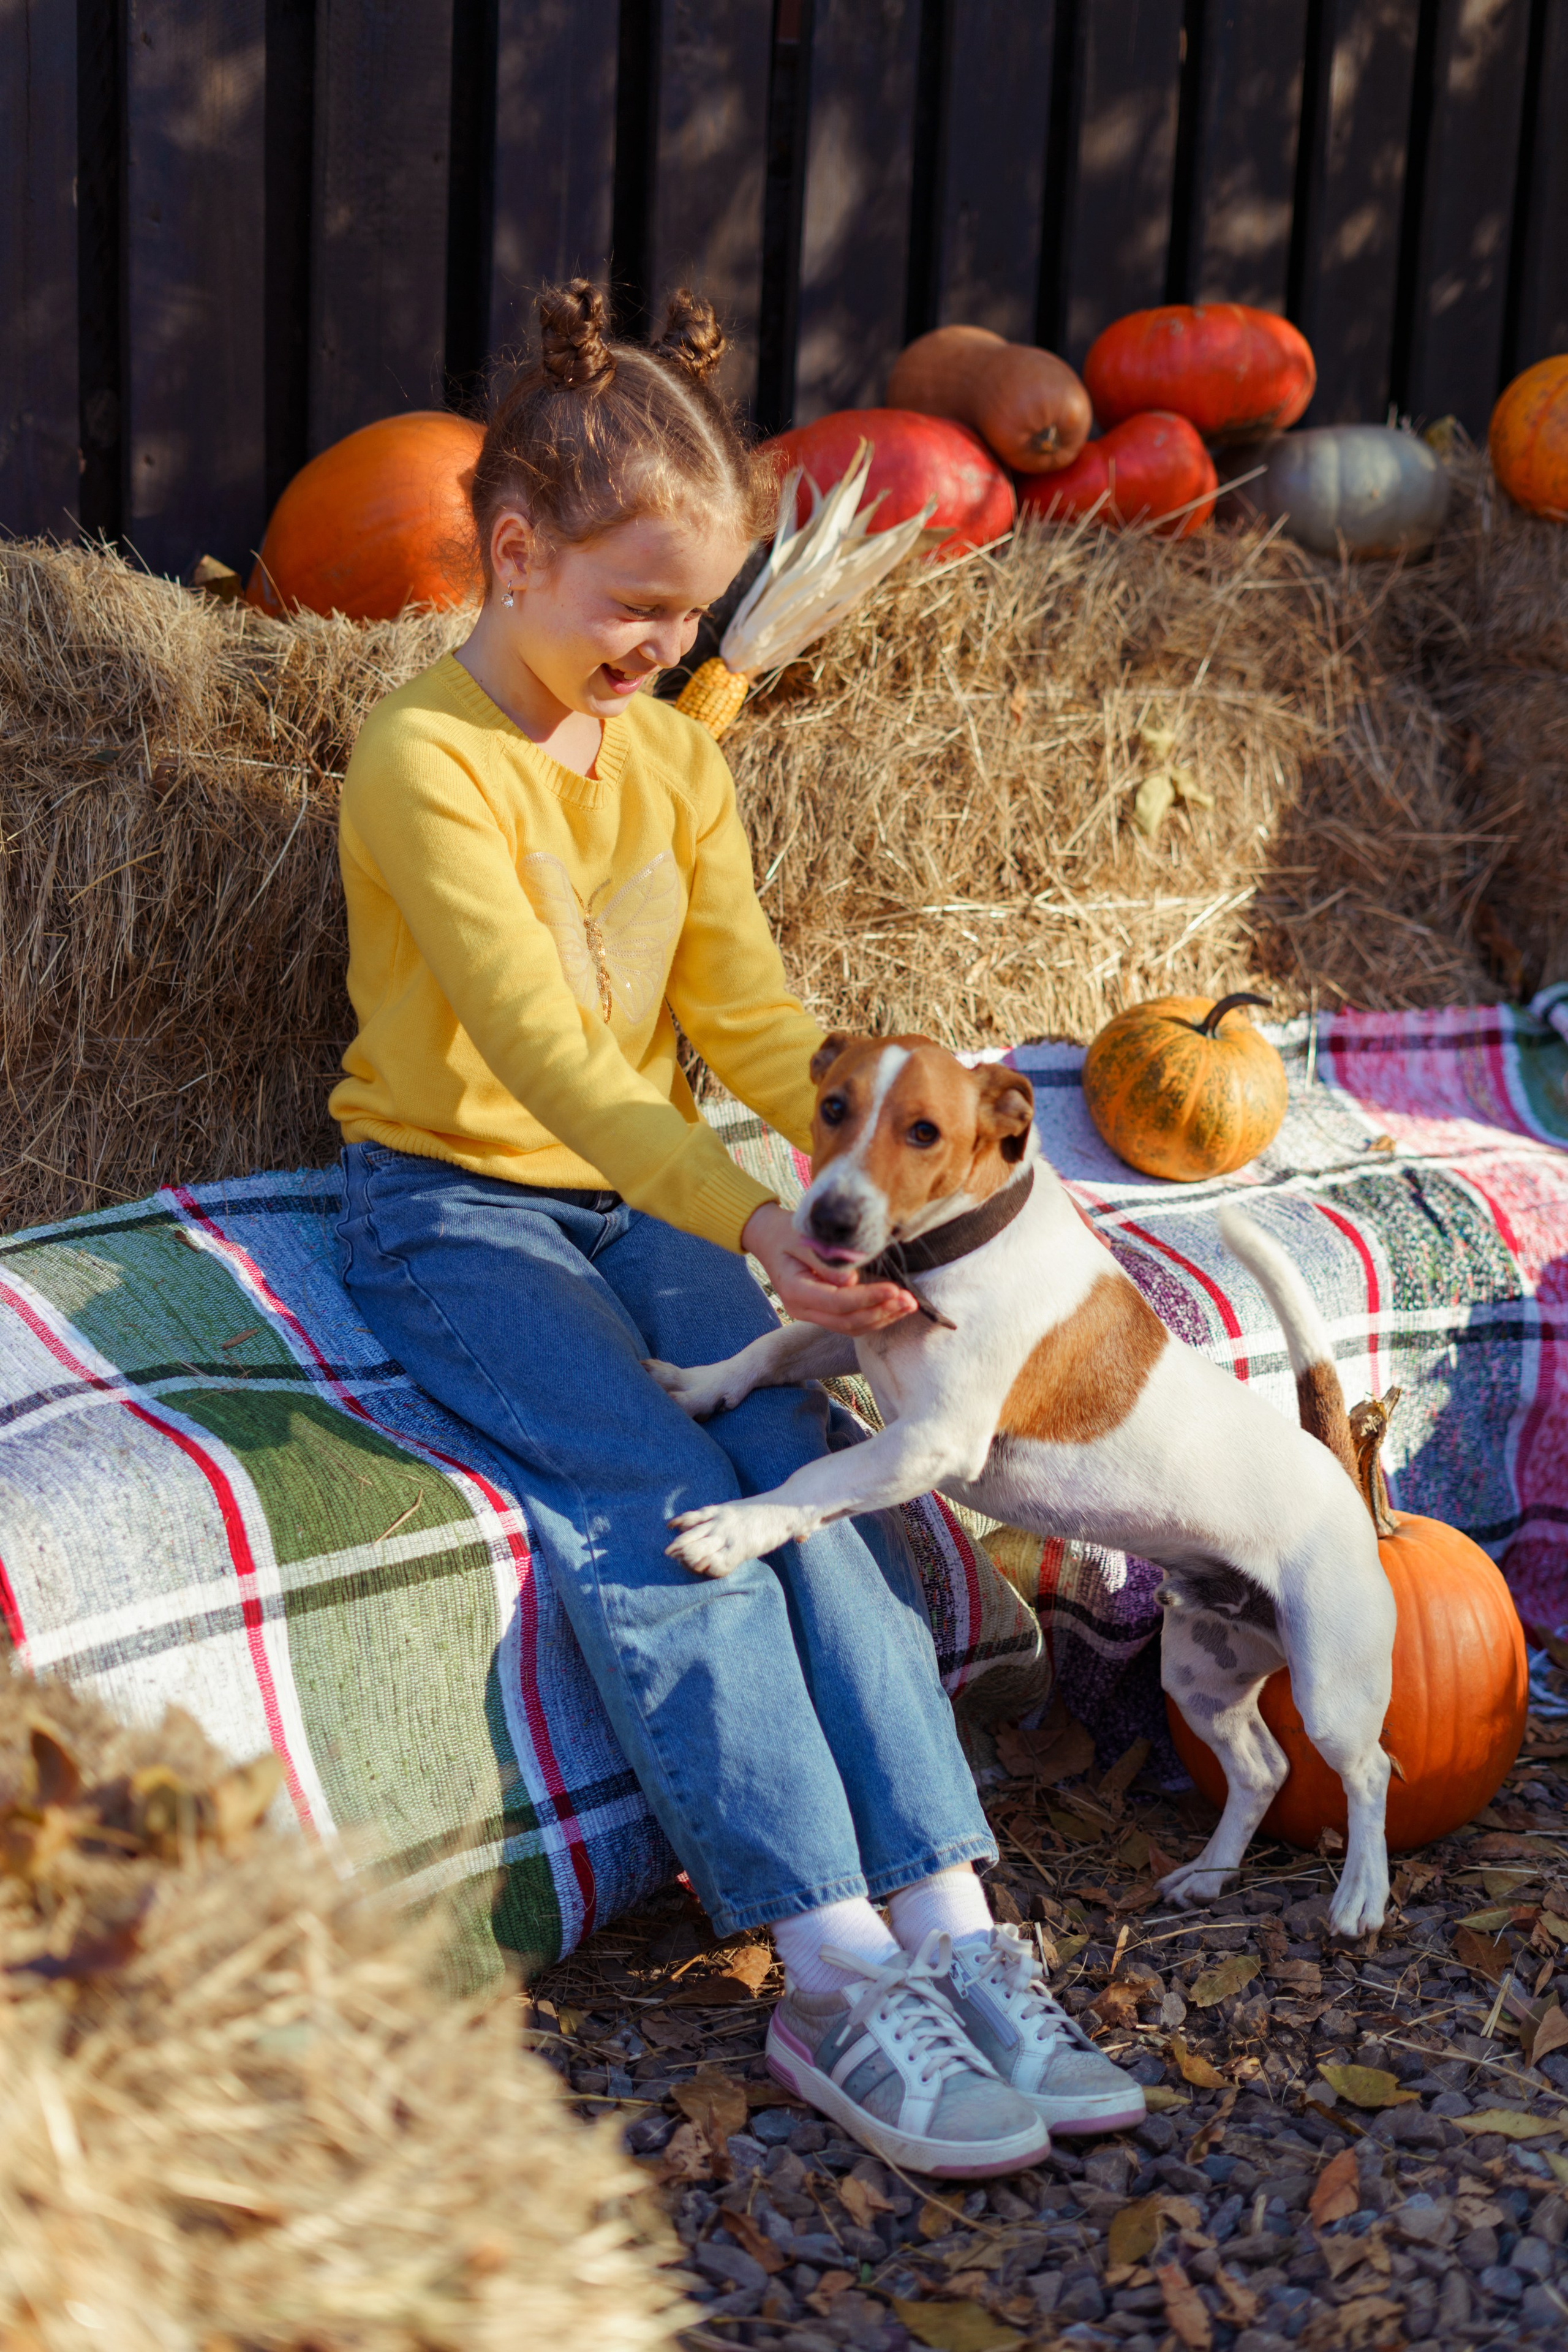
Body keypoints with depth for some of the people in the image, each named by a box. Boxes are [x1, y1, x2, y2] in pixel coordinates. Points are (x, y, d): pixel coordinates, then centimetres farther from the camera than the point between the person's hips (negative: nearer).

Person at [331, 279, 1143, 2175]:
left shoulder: (673, 759, 9)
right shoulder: (424, 762, -14)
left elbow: (752, 1022, 5)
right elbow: (544, 1054, -25)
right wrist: (754, 1227, -37)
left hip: (646, 1195, 6)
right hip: (455, 1203, -5)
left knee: (806, 1456, -20)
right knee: (659, 1498, -28)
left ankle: (952, 1928, -26)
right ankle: (835, 1974, -30)